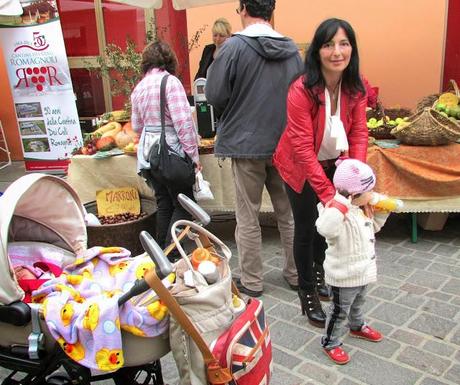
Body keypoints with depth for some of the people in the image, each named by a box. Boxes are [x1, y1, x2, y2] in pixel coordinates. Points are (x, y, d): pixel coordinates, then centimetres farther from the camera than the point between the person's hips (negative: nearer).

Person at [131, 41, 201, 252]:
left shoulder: (139, 87, 10)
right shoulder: (170, 81, -10)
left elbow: (136, 126, 16)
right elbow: (183, 121, -18)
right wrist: (193, 154, -14)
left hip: (147, 153, 7)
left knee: (163, 203, 17)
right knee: (183, 205, 4)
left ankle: (162, 250, 24)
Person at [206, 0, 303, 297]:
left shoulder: (235, 46, -11)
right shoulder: (292, 49, 2)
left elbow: (215, 96, -10)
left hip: (246, 144, -4)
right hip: (285, 143, 4)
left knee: (248, 219, 8)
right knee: (288, 214, 15)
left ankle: (252, 282, 19)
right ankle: (296, 274, 27)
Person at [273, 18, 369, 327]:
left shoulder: (357, 87, -12)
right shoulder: (302, 90, -28)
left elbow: (359, 134, -11)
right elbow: (302, 146, -29)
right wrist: (327, 192, -32)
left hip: (332, 164, 5)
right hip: (301, 167, -4)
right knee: (306, 226, 5)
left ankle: (319, 270, 45)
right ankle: (307, 291, 26)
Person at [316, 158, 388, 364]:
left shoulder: (361, 210, 0)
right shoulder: (340, 214, -33)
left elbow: (372, 227, 20)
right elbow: (325, 228, -55)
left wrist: (381, 211, 6)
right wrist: (340, 205, -58)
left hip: (362, 271, 9)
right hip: (344, 276, -9)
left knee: (358, 303, 32)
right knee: (339, 311, 9)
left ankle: (358, 327, 58)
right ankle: (330, 343, 28)